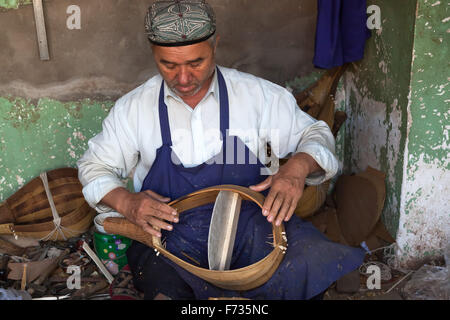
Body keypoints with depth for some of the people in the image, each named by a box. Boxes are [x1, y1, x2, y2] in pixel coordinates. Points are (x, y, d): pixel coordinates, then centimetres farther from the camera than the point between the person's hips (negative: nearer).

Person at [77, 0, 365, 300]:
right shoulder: (134, 107, 4)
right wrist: (126, 202, -9)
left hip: (250, 222, 1)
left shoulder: (258, 94, 2)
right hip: (171, 231, 0)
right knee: (165, 286, -35)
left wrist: (298, 166, -15)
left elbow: (315, 135, 10)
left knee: (319, 259, -29)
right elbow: (95, 167, 13)